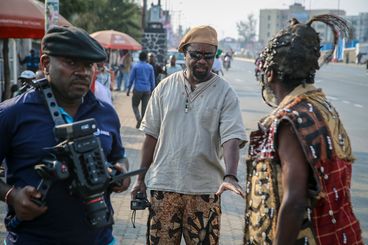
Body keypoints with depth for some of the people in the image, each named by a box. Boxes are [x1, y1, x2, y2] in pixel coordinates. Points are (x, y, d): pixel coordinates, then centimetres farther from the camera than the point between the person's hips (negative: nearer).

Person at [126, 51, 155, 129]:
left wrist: (129, 89, 6)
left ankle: (138, 118, -14)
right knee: (145, 107, 5)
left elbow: (131, 78, -2)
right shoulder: (150, 67, 4)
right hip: (147, 90, 2)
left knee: (135, 105, 10)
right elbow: (152, 80, 7)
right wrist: (152, 90, 15)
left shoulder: (135, 66, -3)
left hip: (138, 89, -2)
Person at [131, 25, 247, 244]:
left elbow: (232, 139, -13)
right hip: (164, 185, 2)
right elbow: (152, 135, 8)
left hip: (205, 189, -2)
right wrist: (140, 177, 8)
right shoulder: (166, 87, 4)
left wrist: (230, 176, -29)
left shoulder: (225, 93, -4)